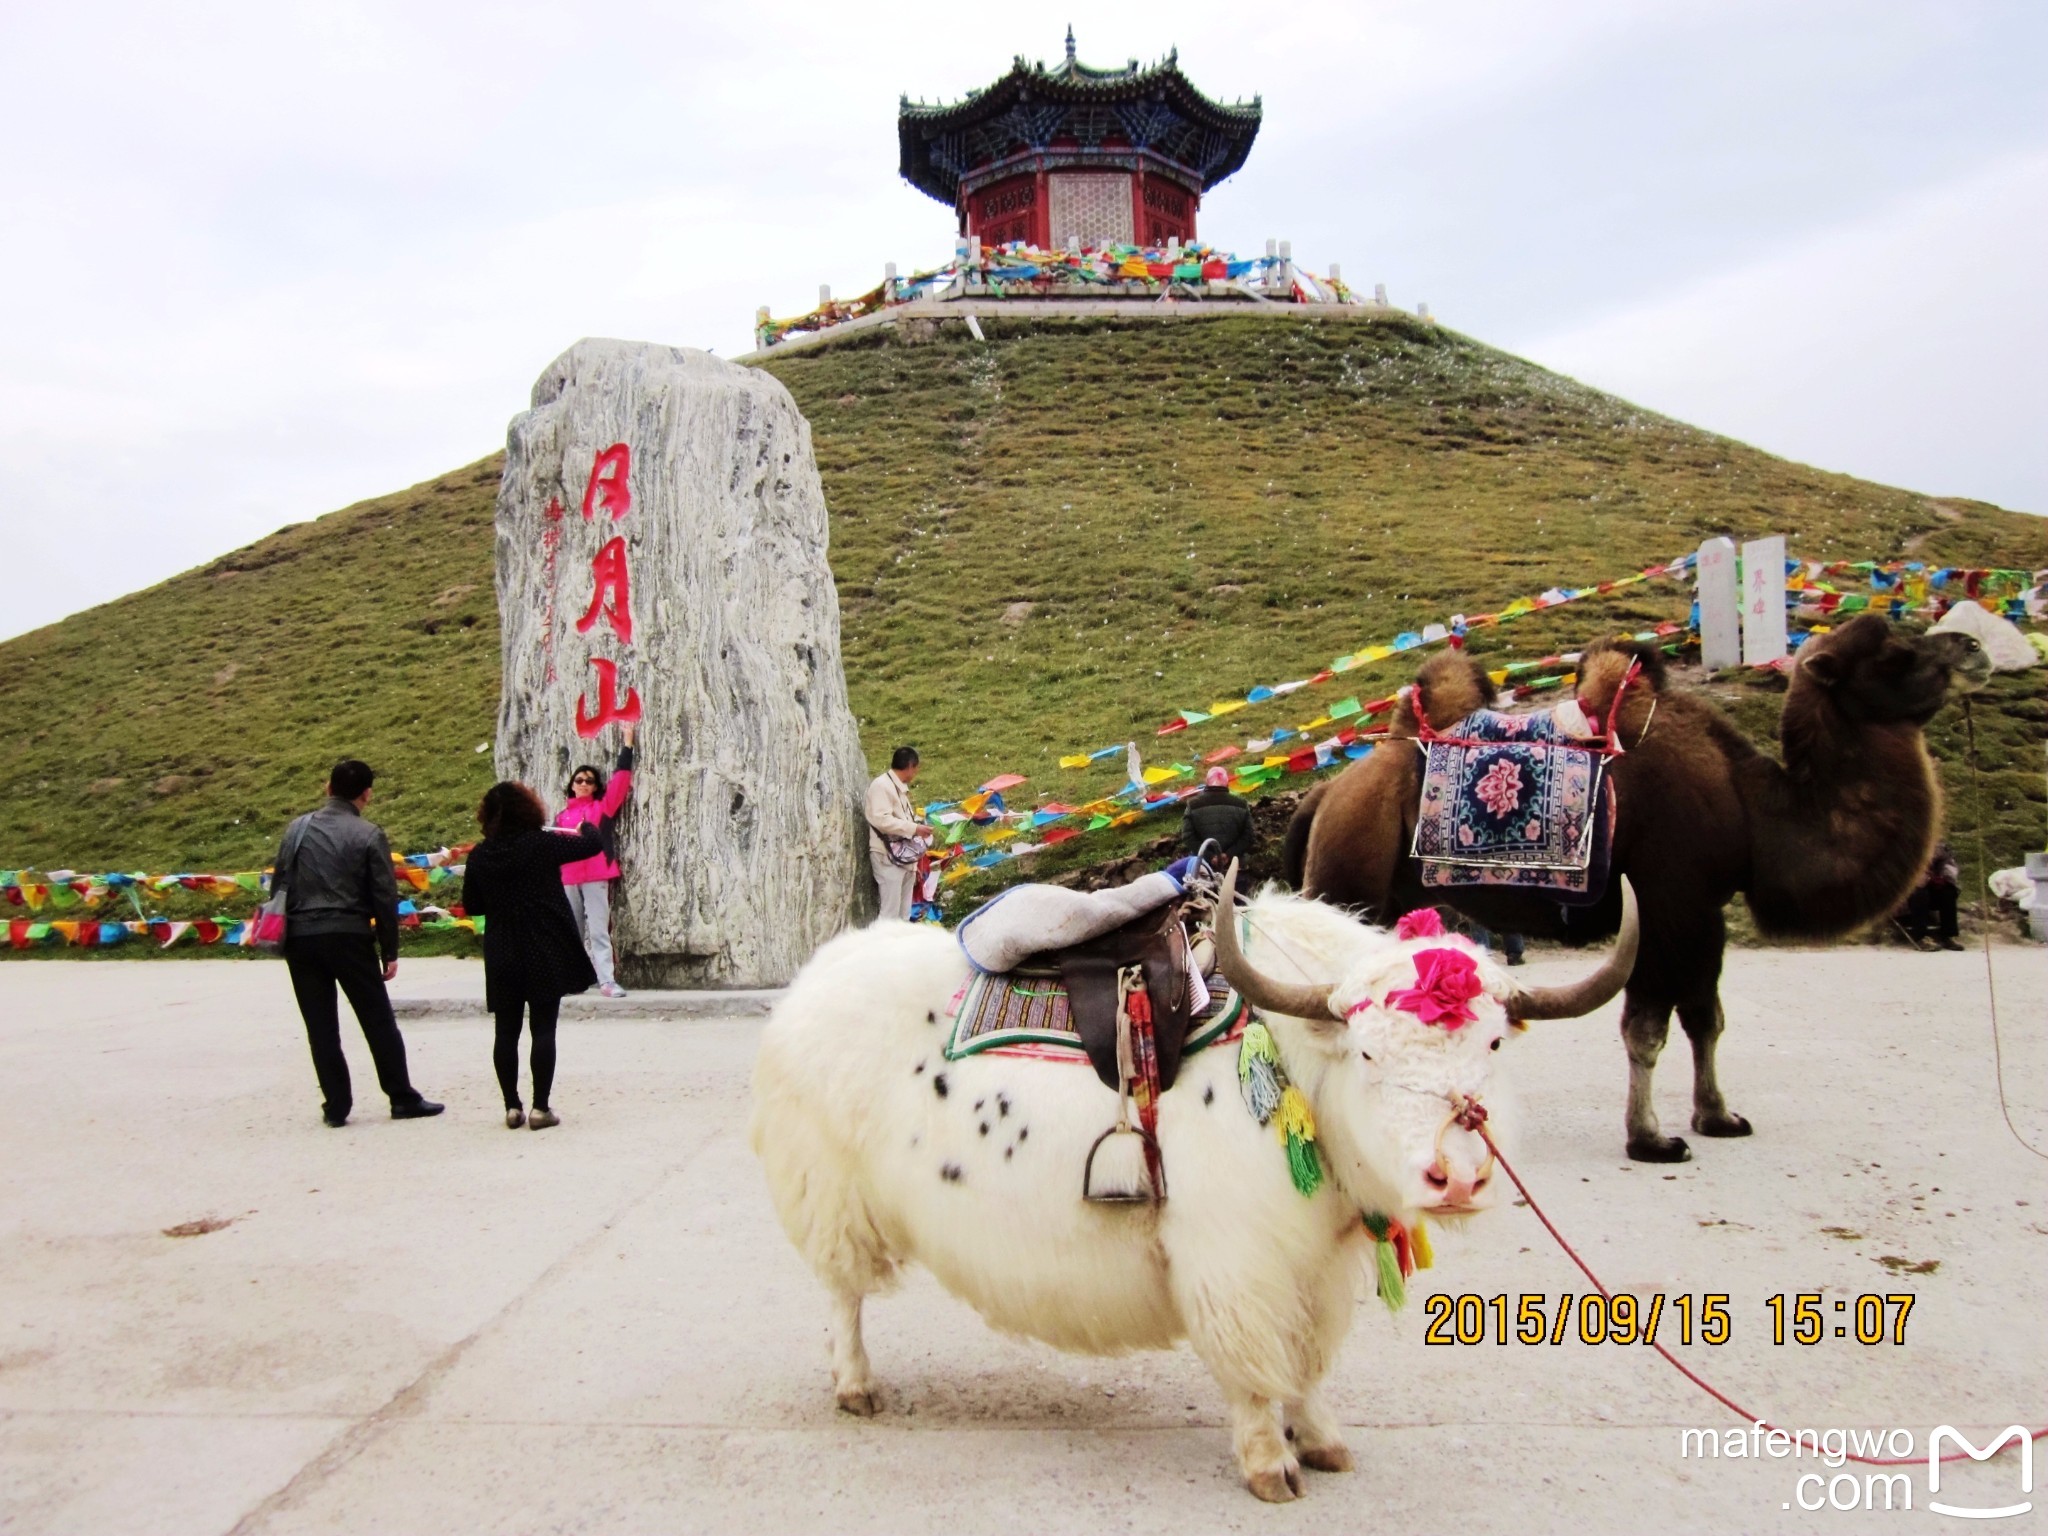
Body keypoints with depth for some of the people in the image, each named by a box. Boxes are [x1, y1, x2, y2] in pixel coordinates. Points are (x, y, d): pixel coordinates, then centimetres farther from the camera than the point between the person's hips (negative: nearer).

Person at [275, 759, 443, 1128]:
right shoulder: (369, 835, -5)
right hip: (349, 936, -3)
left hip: (300, 937, 3)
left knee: (320, 1026, 8)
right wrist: (389, 952, 1)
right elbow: (384, 897, -5)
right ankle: (402, 1098, 10)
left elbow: (279, 883, 8)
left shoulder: (298, 828, 7)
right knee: (378, 1020, 6)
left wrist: (284, 932, 15)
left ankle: (336, 1105, 10)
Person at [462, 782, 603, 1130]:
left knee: (506, 1032, 10)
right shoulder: (542, 844, -10)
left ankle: (512, 1106, 13)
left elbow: (472, 906, 9)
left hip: (502, 958, 3)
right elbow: (594, 843, 0)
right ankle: (541, 1107, 2)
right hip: (547, 954, -3)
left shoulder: (479, 856, 0)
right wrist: (586, 826, 22)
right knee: (543, 1029, 1)